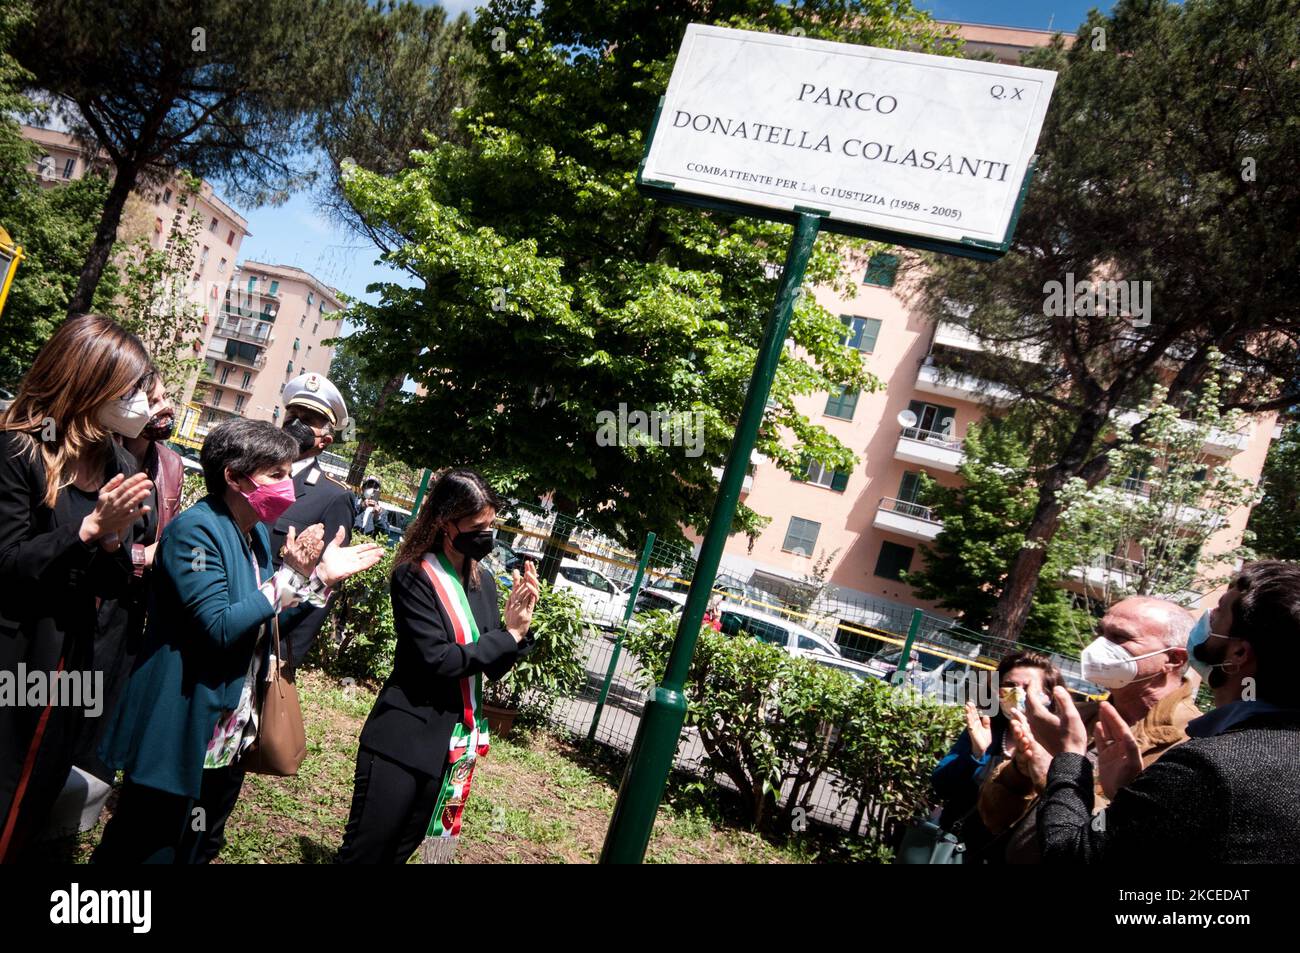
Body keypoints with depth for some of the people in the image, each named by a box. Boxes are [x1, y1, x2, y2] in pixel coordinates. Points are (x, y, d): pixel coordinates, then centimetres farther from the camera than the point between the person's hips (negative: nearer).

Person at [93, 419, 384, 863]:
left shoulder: (257, 533, 8)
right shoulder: (195, 529, -18)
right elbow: (218, 628, -25)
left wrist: (322, 577, 5)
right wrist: (291, 577, -22)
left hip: (228, 737, 9)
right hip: (179, 738, -8)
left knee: (196, 850, 21)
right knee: (147, 853, 6)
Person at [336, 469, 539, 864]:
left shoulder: (483, 581, 5)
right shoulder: (413, 577, -13)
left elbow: (494, 666, 7)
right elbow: (438, 660, -22)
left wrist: (518, 627, -11)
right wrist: (510, 633, -17)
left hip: (454, 745, 6)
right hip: (404, 741, -6)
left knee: (400, 850, 19)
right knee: (364, 850, 4)